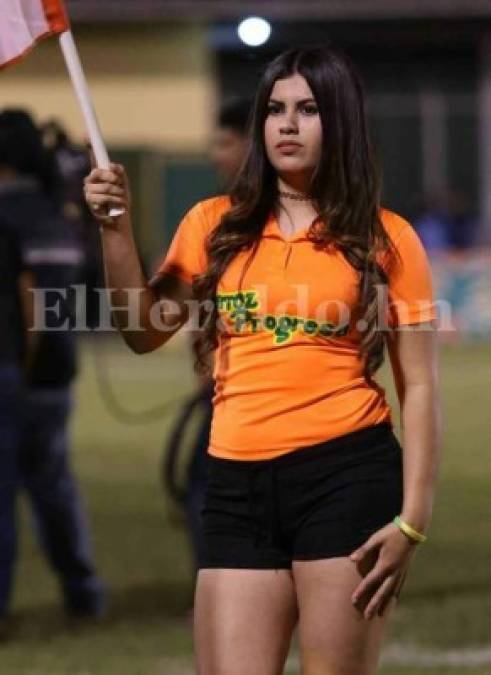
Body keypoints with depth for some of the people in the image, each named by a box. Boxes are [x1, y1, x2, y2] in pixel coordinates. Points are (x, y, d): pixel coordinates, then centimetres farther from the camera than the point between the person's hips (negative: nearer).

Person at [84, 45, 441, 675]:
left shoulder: (385, 240, 4)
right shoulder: (215, 226, 13)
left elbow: (418, 387, 3)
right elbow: (145, 332, 12)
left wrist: (411, 519, -6)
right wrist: (116, 229, -2)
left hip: (348, 478, -3)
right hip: (238, 487, 3)